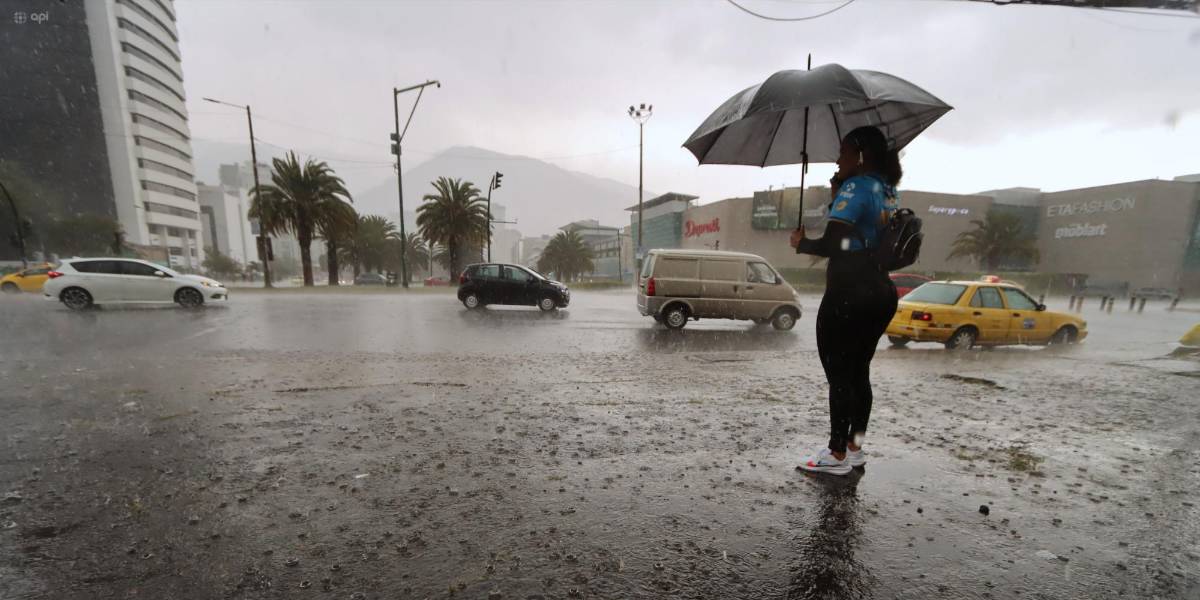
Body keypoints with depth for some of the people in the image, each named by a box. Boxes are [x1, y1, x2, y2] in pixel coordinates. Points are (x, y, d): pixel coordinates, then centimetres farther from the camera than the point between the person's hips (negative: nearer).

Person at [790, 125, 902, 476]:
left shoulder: (856, 187, -12)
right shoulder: (889, 191, 15)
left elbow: (831, 244, -21)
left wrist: (802, 243, -3)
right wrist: (838, 192, 11)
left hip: (848, 294, -9)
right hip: (882, 293, 9)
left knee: (838, 376, 0)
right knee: (859, 372, 17)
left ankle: (837, 455, 10)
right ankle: (855, 448, 28)